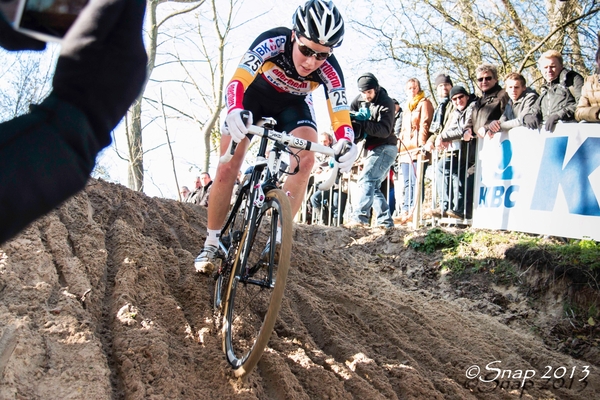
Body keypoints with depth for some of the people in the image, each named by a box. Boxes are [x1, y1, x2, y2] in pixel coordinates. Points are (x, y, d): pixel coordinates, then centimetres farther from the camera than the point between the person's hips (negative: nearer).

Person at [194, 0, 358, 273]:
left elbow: (340, 113, -35)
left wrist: (346, 143, -57)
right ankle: (211, 245, 3)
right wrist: (234, 110, -66)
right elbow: (238, 80, -45)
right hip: (255, 96, -1)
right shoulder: (273, 41, -35)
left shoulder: (329, 70, -29)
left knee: (306, 159, -27)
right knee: (227, 169, -10)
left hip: (292, 105, 1)